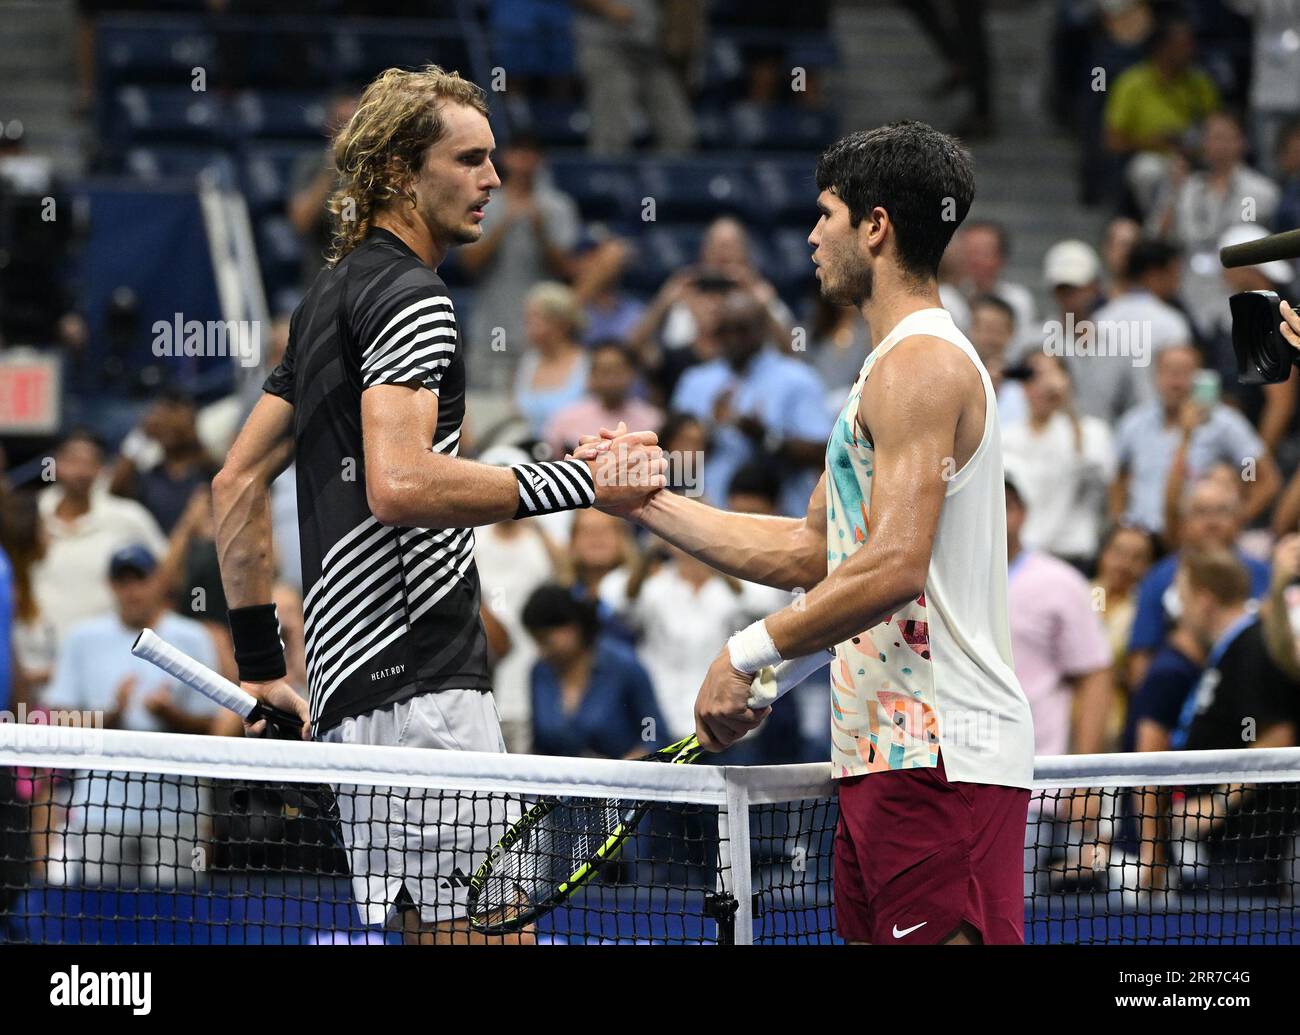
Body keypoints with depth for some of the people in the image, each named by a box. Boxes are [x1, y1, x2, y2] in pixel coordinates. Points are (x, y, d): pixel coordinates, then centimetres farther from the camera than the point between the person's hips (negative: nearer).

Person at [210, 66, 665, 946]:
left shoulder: (330, 300, 22)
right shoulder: (411, 297, -9)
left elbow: (237, 483, 25)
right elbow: (398, 484, -24)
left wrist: (261, 664, 25)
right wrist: (581, 483, -23)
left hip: (352, 685, 10)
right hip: (420, 685, -10)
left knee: (426, 924, 10)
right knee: (465, 927, -11)